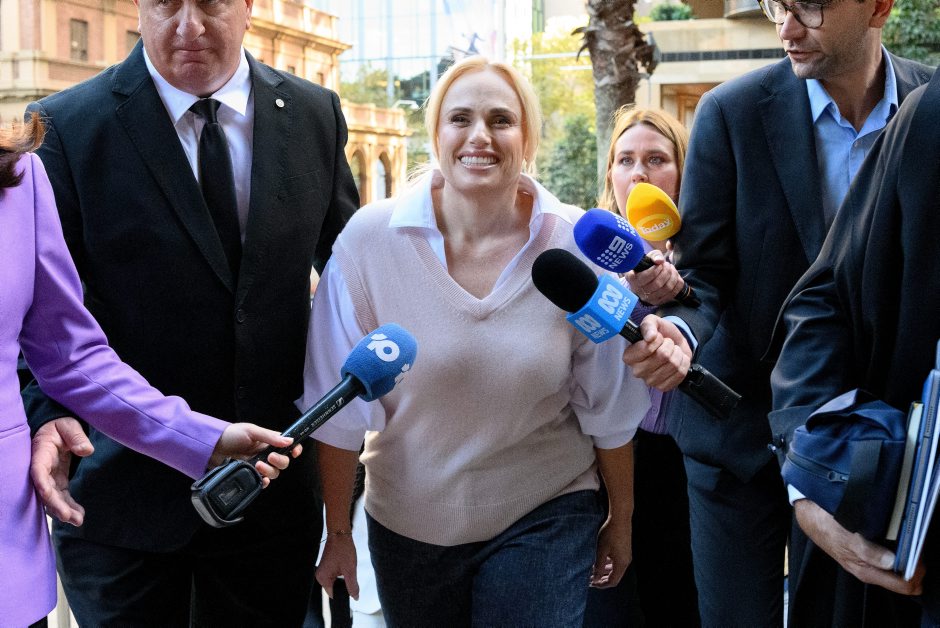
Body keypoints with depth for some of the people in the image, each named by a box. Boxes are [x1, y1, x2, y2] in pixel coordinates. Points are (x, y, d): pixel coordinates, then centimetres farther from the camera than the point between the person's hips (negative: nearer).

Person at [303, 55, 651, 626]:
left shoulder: (579, 247, -11)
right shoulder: (370, 240, -14)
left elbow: (608, 406, -1)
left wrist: (622, 519, 8)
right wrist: (338, 531, -1)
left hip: (544, 517, 0)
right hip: (407, 523, 1)